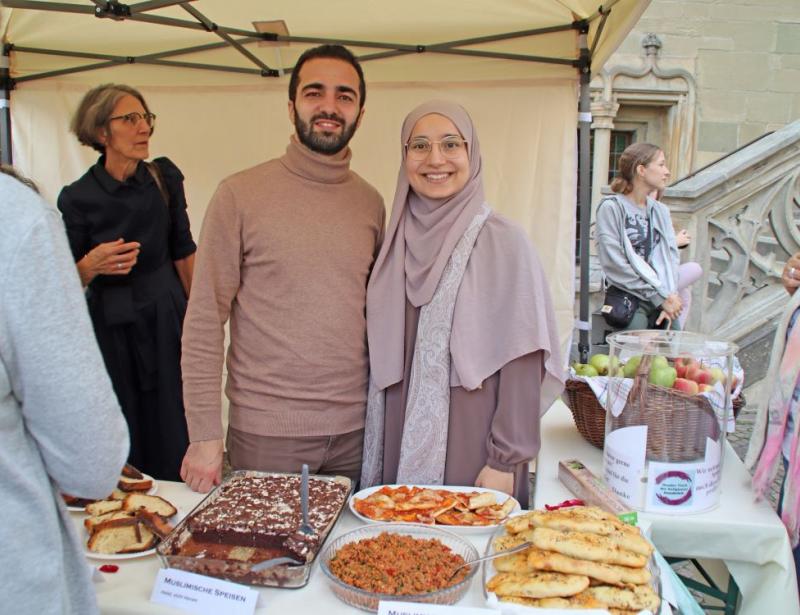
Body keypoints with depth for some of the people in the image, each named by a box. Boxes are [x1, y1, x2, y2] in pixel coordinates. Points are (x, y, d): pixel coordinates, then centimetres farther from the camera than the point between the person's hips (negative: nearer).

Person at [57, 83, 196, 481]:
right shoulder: (77, 198, -7)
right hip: (111, 328, -1)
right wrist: (92, 264, -23)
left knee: (173, 434, 5)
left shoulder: (165, 178, -2)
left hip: (166, 318, 2)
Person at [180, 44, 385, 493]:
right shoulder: (240, 195, -7)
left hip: (355, 427, 4)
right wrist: (205, 434, -10)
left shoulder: (372, 203, 5)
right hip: (265, 430, -3)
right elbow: (204, 321, -8)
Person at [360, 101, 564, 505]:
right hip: (400, 448, 5)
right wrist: (374, 457, 9)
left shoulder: (502, 241, -10)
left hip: (470, 449, -4)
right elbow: (382, 357, 10)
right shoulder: (397, 240, 4)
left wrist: (505, 461, -13)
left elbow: (521, 362, -11)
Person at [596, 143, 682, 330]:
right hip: (629, 298, -5)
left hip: (662, 298, 6)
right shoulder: (611, 207, -4)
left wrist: (670, 296, -9)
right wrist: (659, 297, -11)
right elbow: (615, 266, -11)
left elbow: (671, 257, 9)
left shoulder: (660, 211, 16)